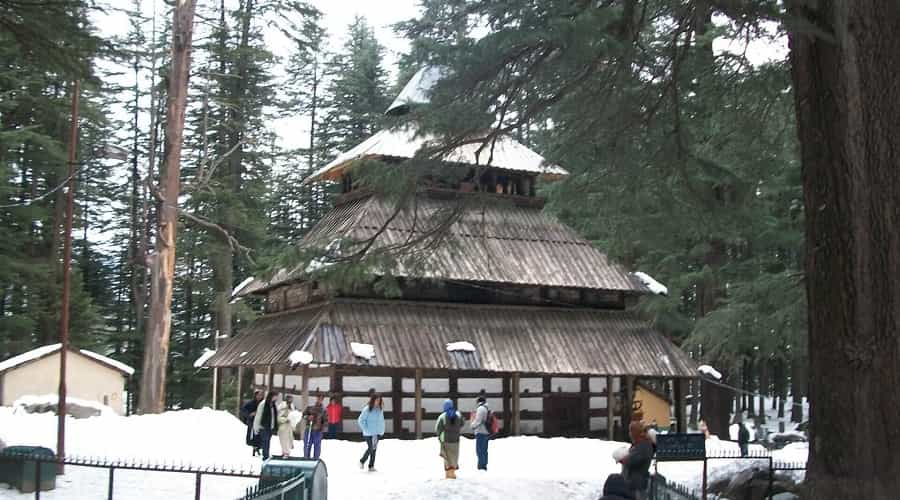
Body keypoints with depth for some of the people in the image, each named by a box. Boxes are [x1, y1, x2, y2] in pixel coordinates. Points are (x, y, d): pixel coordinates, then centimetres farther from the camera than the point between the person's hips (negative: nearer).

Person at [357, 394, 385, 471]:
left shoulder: (380, 409, 6)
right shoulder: (367, 409, -12)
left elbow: (382, 420, 17)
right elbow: (361, 420, -11)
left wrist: (382, 430, 7)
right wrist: (366, 430, -13)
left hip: (377, 433, 6)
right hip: (369, 434, -6)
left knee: (374, 449, 7)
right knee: (370, 449, -8)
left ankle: (371, 466, 14)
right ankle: (362, 461, 16)